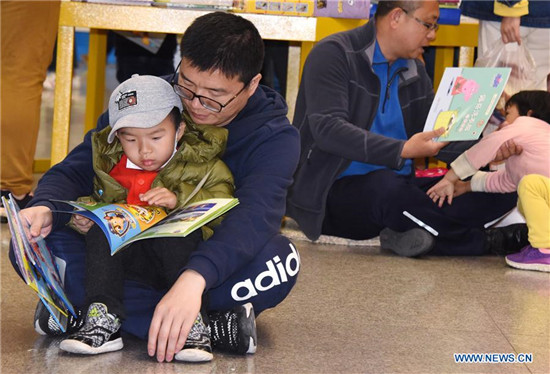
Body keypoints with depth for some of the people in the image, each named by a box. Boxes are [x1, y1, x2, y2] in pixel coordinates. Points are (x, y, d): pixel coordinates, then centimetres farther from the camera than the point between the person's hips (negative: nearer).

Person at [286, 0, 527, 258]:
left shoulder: (415, 72, 15)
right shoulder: (333, 54, -8)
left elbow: (437, 139, 17)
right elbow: (327, 129, -21)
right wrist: (403, 150, -30)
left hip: (396, 188, 7)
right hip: (338, 190, -6)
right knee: (385, 185, -39)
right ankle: (486, 241, -18)